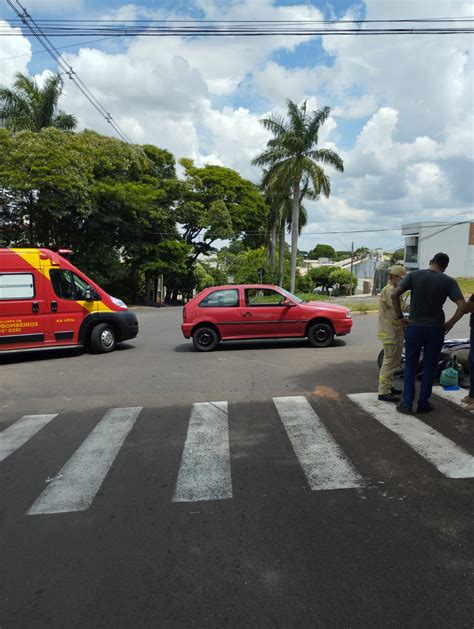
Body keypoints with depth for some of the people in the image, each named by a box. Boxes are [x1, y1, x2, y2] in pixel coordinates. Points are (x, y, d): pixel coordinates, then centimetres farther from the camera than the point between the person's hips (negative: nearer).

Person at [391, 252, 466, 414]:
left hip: (414, 327, 0)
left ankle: (407, 404, 9)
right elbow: (462, 305, -13)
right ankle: (423, 403, 18)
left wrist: (400, 317, -4)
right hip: (435, 329, 0)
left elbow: (394, 294, -12)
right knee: (429, 367, 12)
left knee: (410, 365, 11)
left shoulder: (414, 275, -4)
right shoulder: (449, 282, -4)